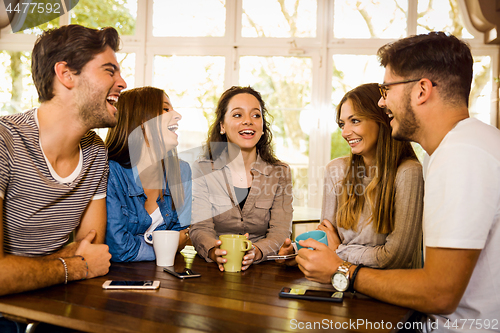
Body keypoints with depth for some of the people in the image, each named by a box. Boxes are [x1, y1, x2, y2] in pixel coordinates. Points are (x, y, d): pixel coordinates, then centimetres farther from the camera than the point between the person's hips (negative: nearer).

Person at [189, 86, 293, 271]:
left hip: (261, 269, 0)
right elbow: (200, 228, -5)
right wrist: (215, 251, -28)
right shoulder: (202, 170, 2)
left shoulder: (280, 173, 4)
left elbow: (281, 232, -4)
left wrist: (255, 252, -26)